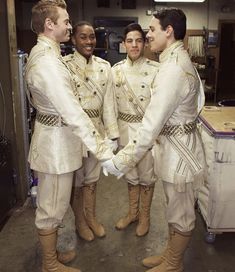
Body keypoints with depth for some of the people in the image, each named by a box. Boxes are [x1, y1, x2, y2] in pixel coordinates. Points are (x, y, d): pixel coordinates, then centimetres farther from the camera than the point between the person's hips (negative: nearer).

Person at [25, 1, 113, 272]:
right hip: (56, 141, -10)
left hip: (53, 135, 10)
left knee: (51, 204, 24)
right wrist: (104, 151, -30)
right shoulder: (48, 62, -24)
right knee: (51, 207, 8)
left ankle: (51, 248, 44)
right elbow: (73, 113, -30)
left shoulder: (41, 52, 9)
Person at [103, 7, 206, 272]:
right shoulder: (178, 59, 7)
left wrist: (121, 161, -25)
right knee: (175, 208, 23)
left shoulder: (173, 68, -26)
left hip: (178, 149, -10)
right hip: (175, 145, 10)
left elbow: (151, 126, -29)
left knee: (180, 213, 11)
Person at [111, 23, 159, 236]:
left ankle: (145, 216, 32)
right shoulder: (116, 70, 1)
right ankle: (132, 212, 38)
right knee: (130, 174, 18)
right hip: (125, 128, 4)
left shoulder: (155, 69, -11)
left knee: (146, 174, 11)